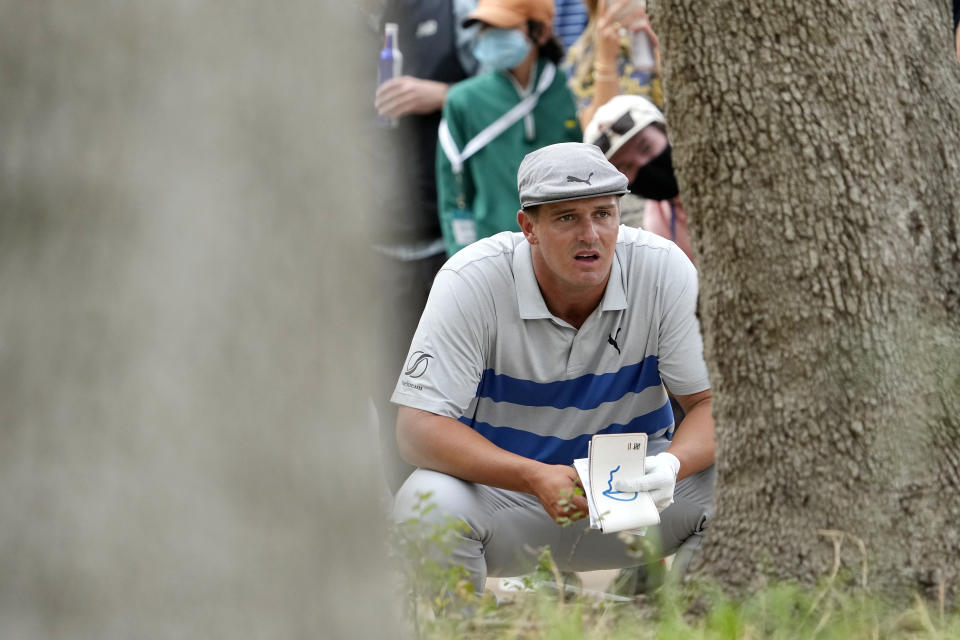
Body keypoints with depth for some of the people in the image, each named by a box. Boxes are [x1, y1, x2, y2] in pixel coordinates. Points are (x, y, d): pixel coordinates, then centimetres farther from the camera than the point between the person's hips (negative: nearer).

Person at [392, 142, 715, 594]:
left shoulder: (664, 271, -13)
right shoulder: (471, 282, -19)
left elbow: (712, 402, -10)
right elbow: (417, 427, -23)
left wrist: (672, 466, -35)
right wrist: (536, 479, -38)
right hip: (504, 484, -2)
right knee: (429, 503, -33)